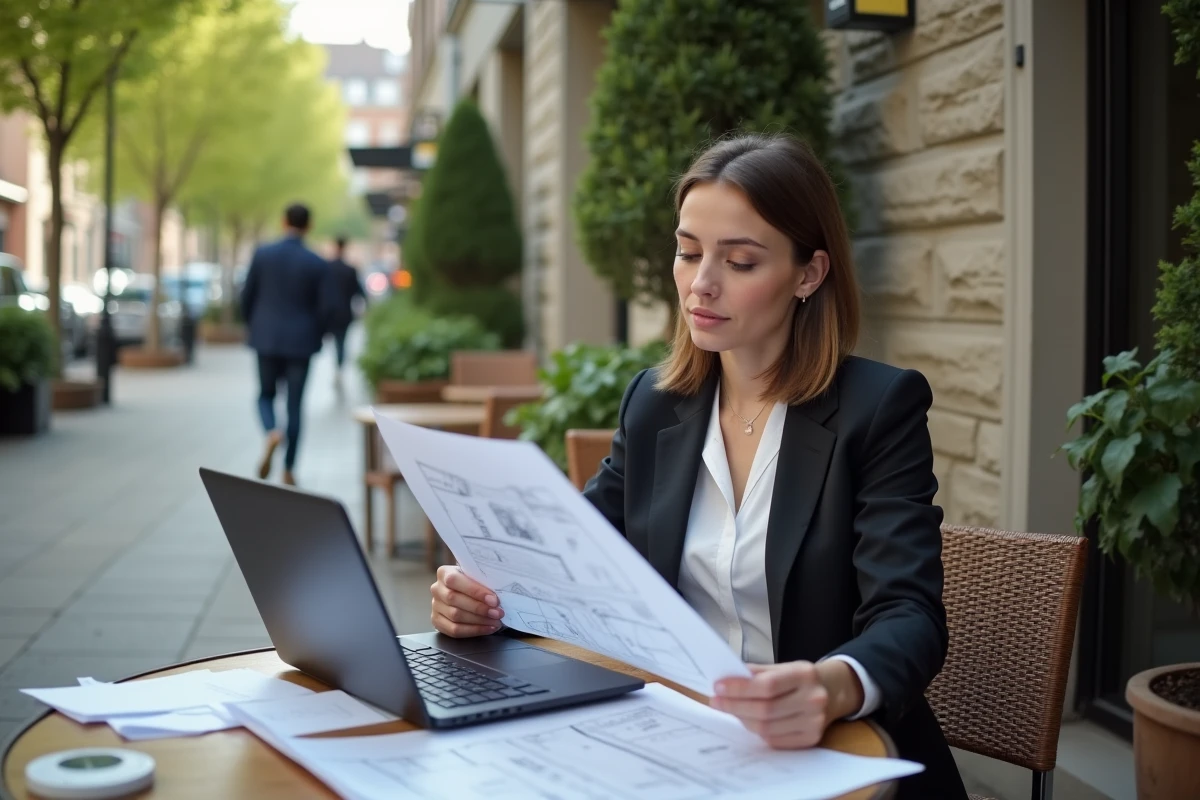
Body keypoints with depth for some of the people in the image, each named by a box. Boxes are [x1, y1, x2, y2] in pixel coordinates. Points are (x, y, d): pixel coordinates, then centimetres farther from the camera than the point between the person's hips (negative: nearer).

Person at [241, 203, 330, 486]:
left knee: (266, 395, 18)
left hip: (267, 338, 1)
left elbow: (247, 296, 0)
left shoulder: (262, 254, -4)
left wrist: (252, 326, 18)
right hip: (300, 341, -1)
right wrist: (317, 338, 13)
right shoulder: (316, 263, -7)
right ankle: (289, 469, 8)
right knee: (294, 406, 7)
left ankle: (271, 434, -14)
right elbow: (323, 307, -5)